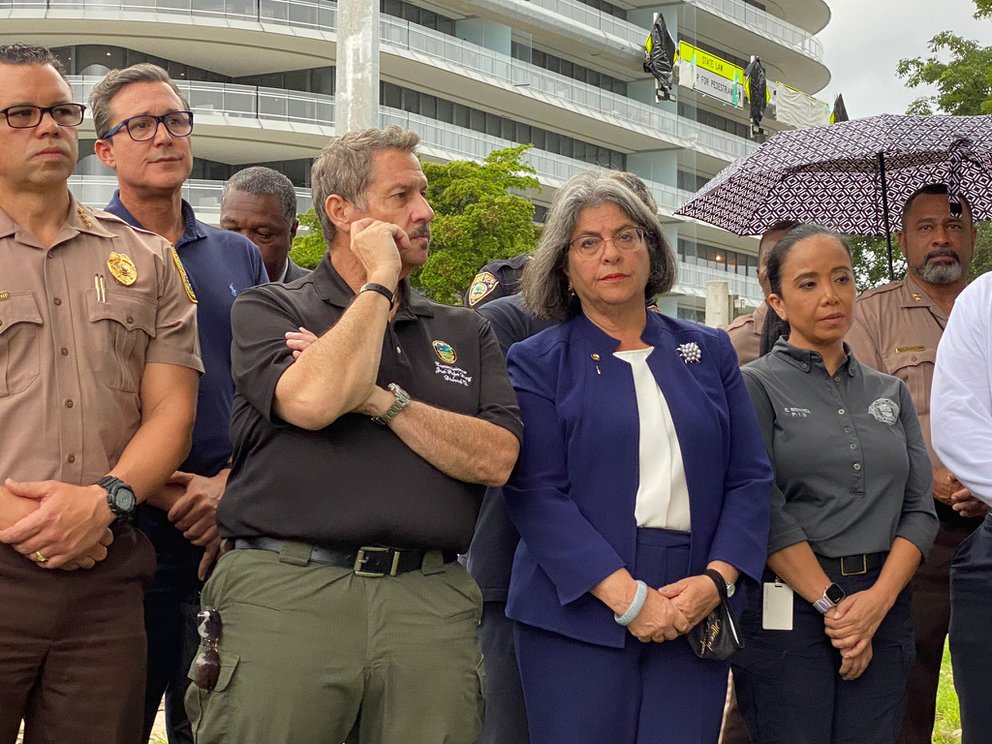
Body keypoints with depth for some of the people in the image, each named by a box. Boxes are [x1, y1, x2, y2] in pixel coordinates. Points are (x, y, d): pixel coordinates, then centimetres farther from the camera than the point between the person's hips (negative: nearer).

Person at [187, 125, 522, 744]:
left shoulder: (467, 333, 17)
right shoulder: (267, 309, 7)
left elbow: (495, 459, 3)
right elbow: (312, 401, -14)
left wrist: (381, 399, -7)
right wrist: (380, 282, -2)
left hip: (431, 600, 3)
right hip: (286, 591, -2)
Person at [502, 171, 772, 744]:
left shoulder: (709, 352, 13)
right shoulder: (537, 363, 3)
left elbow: (750, 478, 9)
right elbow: (537, 493, -7)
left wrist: (716, 578, -8)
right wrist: (628, 597, -15)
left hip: (693, 617, 3)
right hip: (579, 613, -2)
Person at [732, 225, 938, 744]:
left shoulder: (891, 393, 14)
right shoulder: (755, 385, -1)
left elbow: (919, 508, 6)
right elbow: (765, 514, -10)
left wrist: (878, 600, -9)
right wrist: (832, 603, -13)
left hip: (883, 605, 4)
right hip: (788, 607, -4)